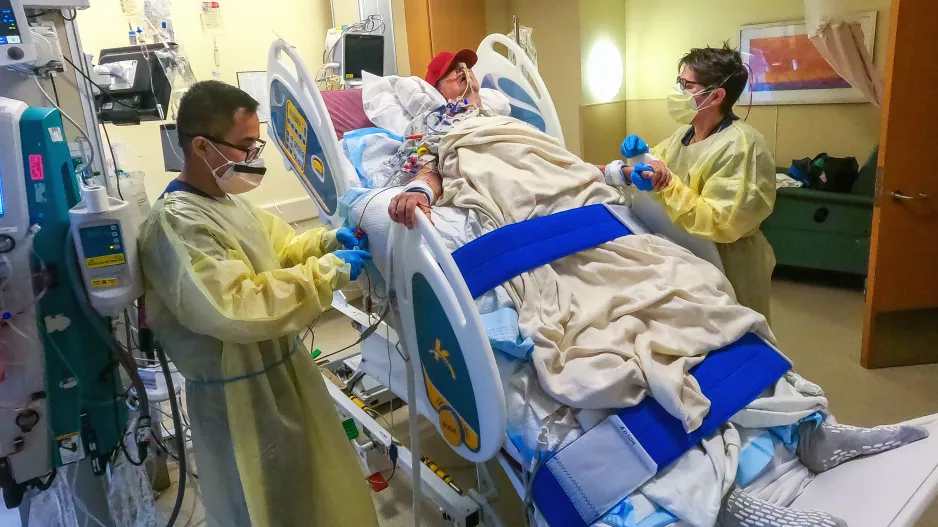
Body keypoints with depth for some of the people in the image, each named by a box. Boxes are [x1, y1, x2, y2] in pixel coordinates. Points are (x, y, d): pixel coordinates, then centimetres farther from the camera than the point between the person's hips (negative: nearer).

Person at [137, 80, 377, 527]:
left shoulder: (228, 201, 4)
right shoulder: (176, 223, -26)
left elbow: (277, 248, 19)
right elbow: (236, 310, -35)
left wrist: (326, 242, 0)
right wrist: (329, 271, -28)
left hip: (280, 373, 9)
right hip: (239, 397, -9)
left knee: (308, 487, 27)